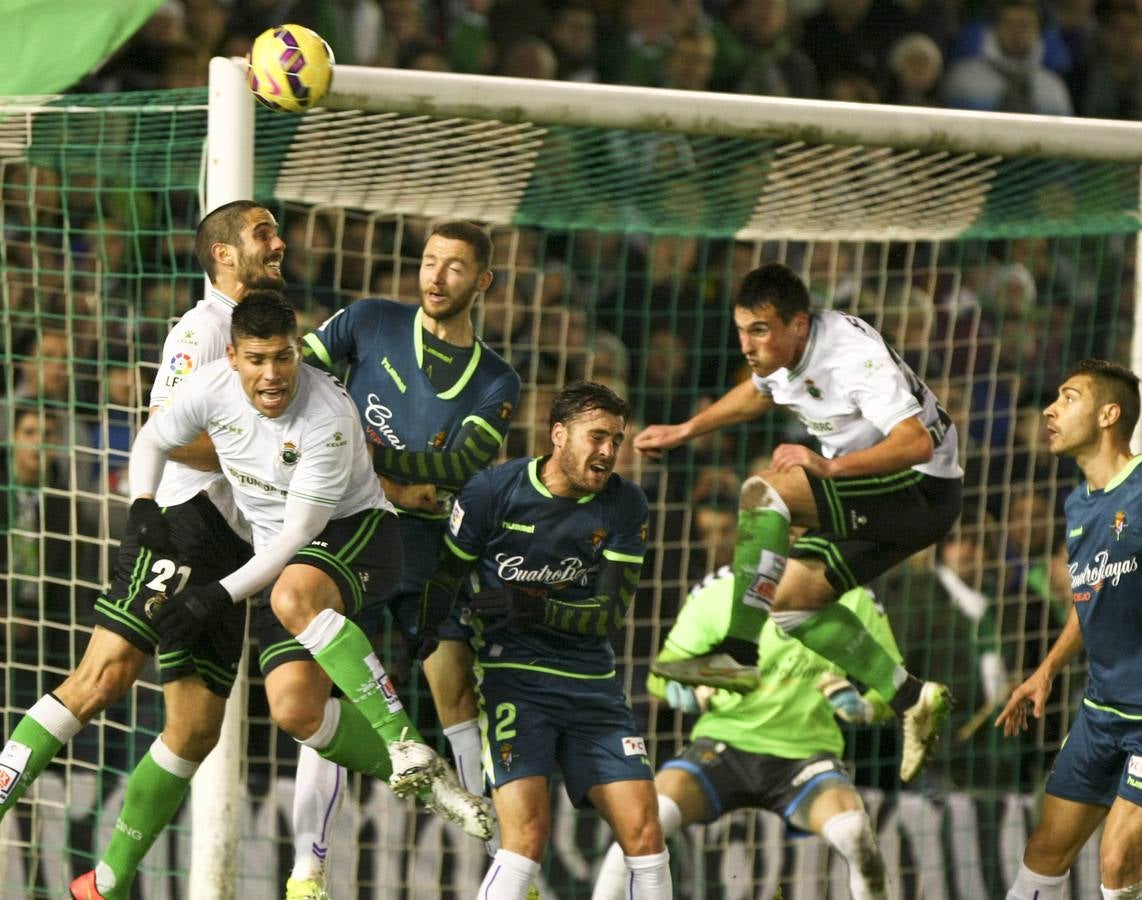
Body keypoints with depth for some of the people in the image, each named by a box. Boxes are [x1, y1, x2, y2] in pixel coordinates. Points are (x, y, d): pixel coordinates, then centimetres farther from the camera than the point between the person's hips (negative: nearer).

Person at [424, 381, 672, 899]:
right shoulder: (492, 491, -6)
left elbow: (613, 612, -5)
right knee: (528, 833, -20)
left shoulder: (624, 505, -1)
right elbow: (443, 581, 3)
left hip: (592, 682, 3)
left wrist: (534, 609, -21)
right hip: (512, 675, -3)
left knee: (644, 832, -5)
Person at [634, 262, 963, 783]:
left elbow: (917, 443, -36)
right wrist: (684, 432, 23)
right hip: (869, 498, 10)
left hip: (922, 490, -10)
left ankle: (741, 655, -25)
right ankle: (913, 700, 10)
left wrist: (831, 466, -44)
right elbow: (758, 393, 26)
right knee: (788, 599, 7)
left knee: (764, 490, -25)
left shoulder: (854, 357, -27)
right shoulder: (781, 352, 0)